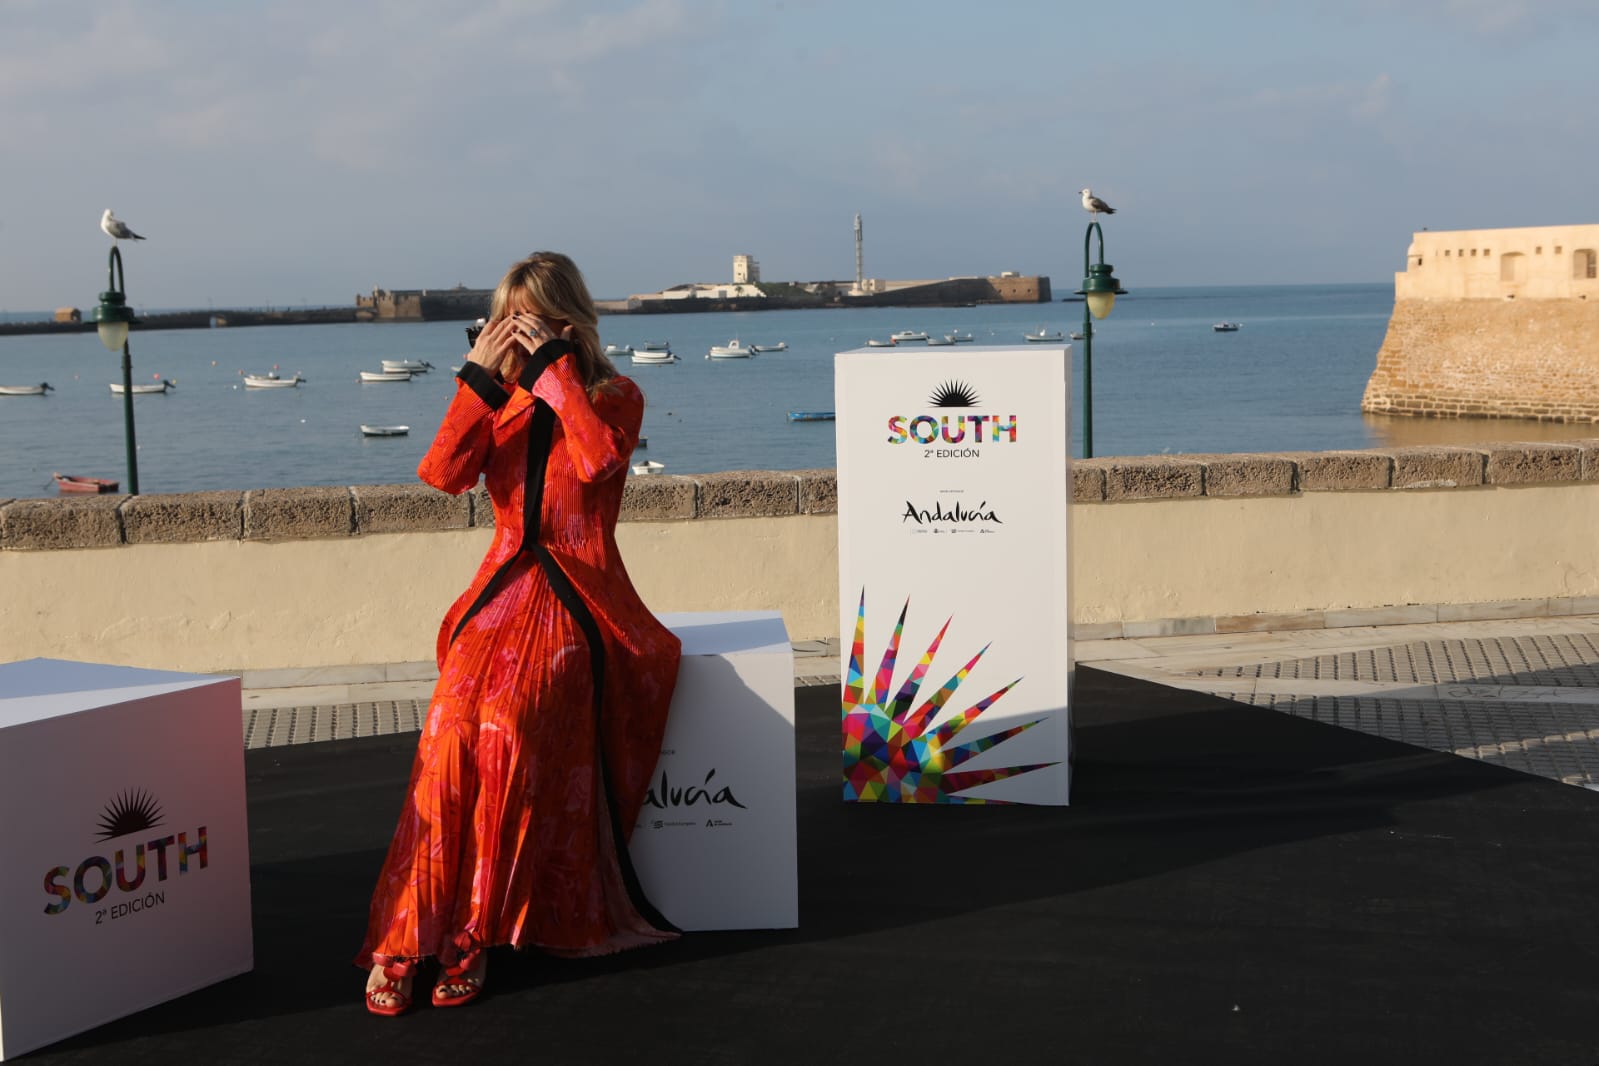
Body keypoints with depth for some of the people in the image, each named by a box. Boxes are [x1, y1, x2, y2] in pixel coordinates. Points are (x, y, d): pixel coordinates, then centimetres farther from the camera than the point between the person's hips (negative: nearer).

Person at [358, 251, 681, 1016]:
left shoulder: (614, 398, 8)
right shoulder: (498, 404, 17)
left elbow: (598, 458, -16)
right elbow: (444, 472, -2)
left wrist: (555, 367, -10)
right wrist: (479, 376, -4)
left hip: (580, 604, -3)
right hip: (502, 595, 3)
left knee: (507, 729, -31)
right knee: (451, 735, -26)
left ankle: (472, 935, -20)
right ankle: (402, 940, -22)